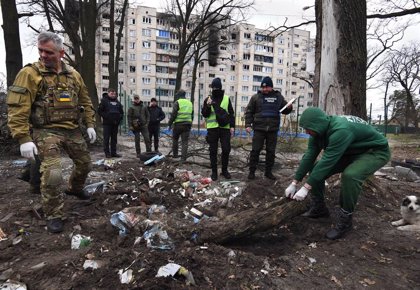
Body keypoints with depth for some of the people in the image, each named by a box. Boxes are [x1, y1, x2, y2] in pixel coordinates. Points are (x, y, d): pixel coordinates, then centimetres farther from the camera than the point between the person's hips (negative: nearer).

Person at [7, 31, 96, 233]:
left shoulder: (73, 74, 6)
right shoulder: (30, 73, -10)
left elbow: (85, 101, 15)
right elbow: (17, 108, -14)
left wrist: (90, 125, 8)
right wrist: (24, 139, -21)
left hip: (73, 130, 6)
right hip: (47, 132, -5)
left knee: (85, 163, 18)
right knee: (52, 174, -16)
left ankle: (74, 188, 49)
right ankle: (53, 216, 5)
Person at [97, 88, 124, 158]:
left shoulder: (117, 102, 14)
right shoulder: (104, 100, -1)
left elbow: (121, 111, 21)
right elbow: (99, 111, -5)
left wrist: (120, 118, 6)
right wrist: (105, 117, -13)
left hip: (115, 123, 5)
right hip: (107, 123, -5)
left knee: (114, 138, 8)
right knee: (106, 138, -2)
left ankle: (113, 152, 15)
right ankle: (107, 153, 4)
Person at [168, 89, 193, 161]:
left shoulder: (177, 102, -5)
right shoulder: (190, 103, 14)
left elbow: (173, 115, -10)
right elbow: (192, 115, 17)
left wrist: (169, 124, -3)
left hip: (178, 124, -4)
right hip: (187, 124, 4)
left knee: (175, 139, 15)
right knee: (185, 141, 3)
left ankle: (175, 154, 19)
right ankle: (183, 157, -2)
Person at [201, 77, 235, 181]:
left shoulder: (226, 99, 7)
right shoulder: (208, 99, 7)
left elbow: (231, 113, 8)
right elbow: (204, 114, 3)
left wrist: (232, 126, 0)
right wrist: (208, 106, -14)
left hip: (225, 127, 0)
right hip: (212, 128, 0)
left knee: (226, 149, -1)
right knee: (213, 150, 4)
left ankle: (224, 170, 15)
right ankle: (214, 171, 14)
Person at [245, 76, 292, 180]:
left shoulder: (278, 97, 9)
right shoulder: (256, 97, 1)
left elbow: (284, 110, 18)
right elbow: (249, 112, 2)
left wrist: (289, 107, -5)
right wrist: (248, 125, -8)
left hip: (273, 130, 3)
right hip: (259, 129, -2)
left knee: (271, 151, 9)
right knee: (255, 150, 0)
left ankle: (268, 172, 21)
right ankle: (252, 171, 10)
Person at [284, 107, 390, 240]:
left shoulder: (341, 130, -37)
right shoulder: (319, 130, -11)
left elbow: (327, 161, -36)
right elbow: (309, 156, -9)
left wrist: (306, 187, -30)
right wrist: (294, 183, -10)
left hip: (375, 151, -8)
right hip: (350, 152, 8)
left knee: (350, 175, -36)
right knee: (316, 168, -3)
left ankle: (345, 220, -15)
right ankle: (319, 208, 13)